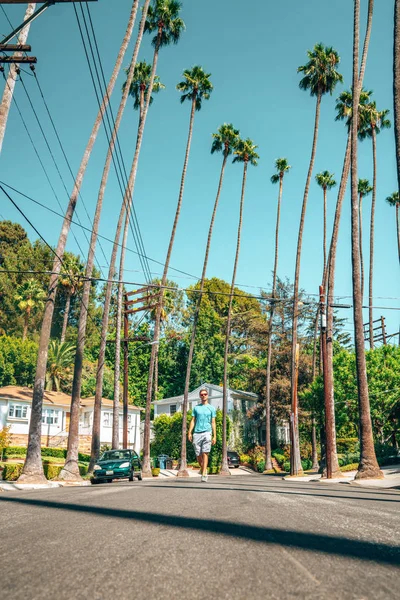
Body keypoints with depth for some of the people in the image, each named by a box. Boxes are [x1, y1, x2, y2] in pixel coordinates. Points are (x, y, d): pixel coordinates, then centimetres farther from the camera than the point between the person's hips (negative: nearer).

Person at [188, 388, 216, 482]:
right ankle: (203, 470, 26)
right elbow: (193, 421, 12)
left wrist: (214, 436, 1)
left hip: (207, 433, -2)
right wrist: (190, 433, 0)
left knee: (205, 454, -10)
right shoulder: (196, 408, 15)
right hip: (196, 433, 2)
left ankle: (203, 475, -8)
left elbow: (213, 423, 8)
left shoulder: (211, 408, 11)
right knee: (198, 455, 4)